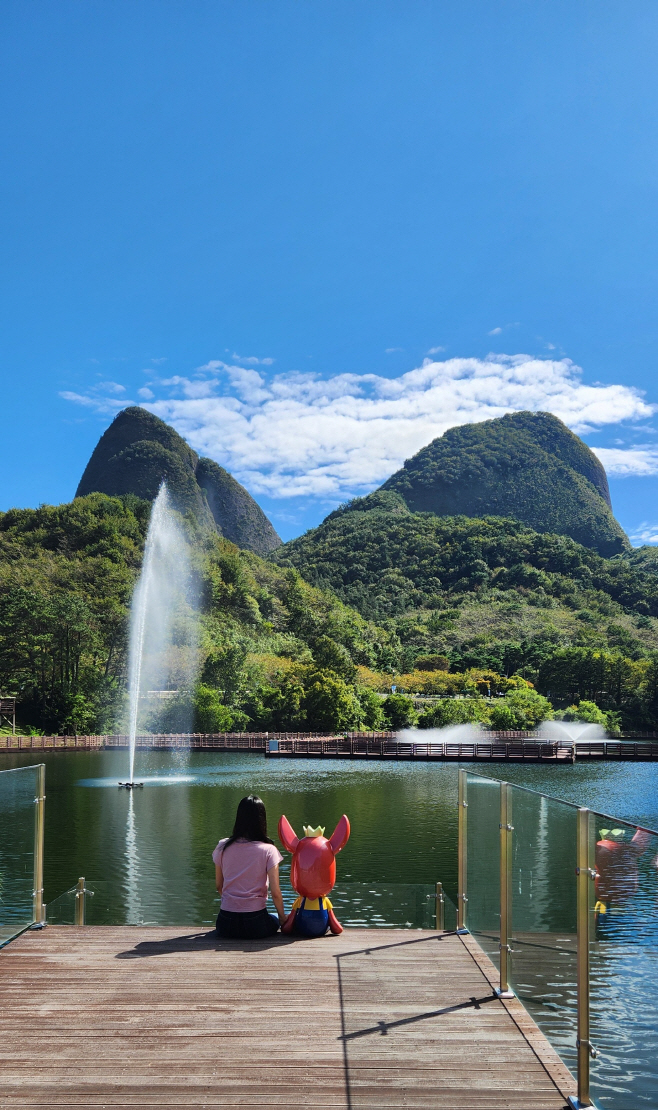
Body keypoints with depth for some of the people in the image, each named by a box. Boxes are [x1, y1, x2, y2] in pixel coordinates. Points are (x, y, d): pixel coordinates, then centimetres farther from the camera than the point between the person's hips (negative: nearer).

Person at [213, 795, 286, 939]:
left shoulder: (223, 847, 0)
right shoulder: (268, 850, -10)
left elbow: (219, 887, 10)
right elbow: (275, 893, -10)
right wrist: (283, 918, 7)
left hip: (226, 924, 3)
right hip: (255, 924, -3)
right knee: (274, 921, 32)